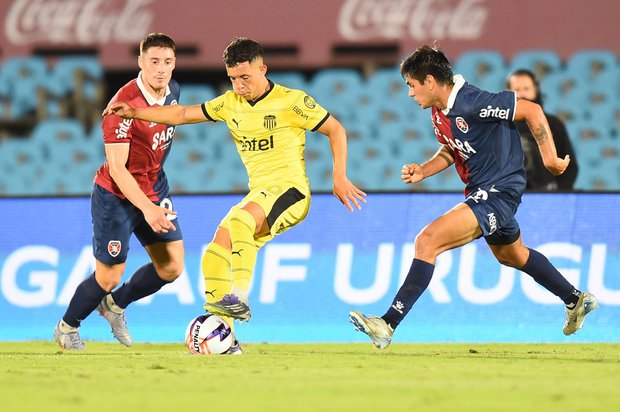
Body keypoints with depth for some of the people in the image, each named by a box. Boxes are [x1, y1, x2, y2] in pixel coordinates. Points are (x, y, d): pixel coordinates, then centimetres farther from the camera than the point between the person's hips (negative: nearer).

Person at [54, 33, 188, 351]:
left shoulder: (173, 92, -4)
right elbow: (116, 168, -28)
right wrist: (146, 209, -36)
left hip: (154, 188, 7)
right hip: (116, 196, -7)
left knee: (171, 267, 2)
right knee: (109, 277, 1)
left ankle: (115, 305, 28)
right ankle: (67, 328, 27)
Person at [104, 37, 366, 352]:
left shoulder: (291, 101, -6)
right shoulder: (231, 103, 10)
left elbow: (336, 130, 0)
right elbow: (183, 114, 16)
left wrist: (339, 178, -6)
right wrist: (135, 113, 8)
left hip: (290, 190, -7)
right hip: (258, 195, 7)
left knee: (240, 219, -36)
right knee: (215, 255, -10)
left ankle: (239, 299, -40)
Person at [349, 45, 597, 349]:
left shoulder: (472, 103, -26)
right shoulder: (438, 111, 2)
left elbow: (532, 111, -21)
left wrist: (550, 159, -17)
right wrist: (423, 171, 0)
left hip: (499, 192, -11)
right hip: (481, 191, 11)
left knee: (427, 241, -22)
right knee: (511, 255, 32)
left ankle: (388, 324, -23)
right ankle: (575, 300, 51)